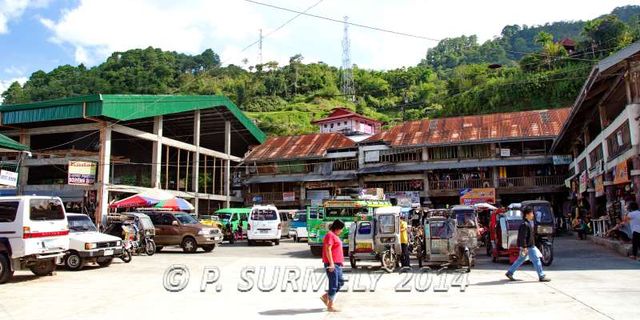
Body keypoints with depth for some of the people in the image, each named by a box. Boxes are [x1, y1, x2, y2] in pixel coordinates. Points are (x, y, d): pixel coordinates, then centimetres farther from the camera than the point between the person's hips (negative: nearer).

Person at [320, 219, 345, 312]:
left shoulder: (335, 236, 18)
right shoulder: (330, 235, -13)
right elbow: (328, 249, -21)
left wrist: (341, 261, 23)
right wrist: (331, 263, -23)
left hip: (337, 264, 10)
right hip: (332, 264, -10)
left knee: (340, 282, 13)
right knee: (334, 285, -4)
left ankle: (325, 297, 21)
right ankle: (330, 306, 4)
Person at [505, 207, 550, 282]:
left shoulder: (531, 223, 15)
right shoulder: (525, 224, -18)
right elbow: (523, 237, -22)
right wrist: (524, 247, -23)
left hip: (531, 245, 10)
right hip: (528, 246, -10)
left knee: (520, 260, 13)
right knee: (536, 260, -2)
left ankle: (509, 273, 18)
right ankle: (542, 277, 6)